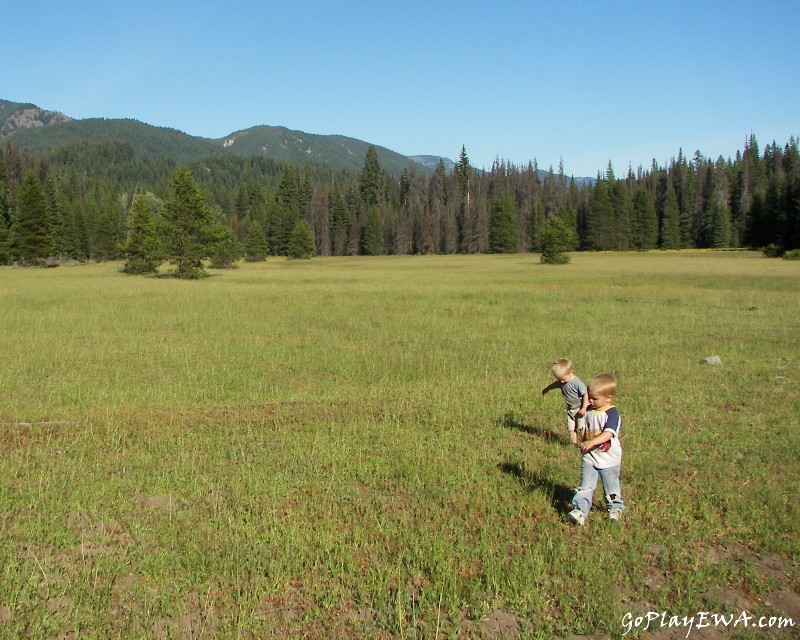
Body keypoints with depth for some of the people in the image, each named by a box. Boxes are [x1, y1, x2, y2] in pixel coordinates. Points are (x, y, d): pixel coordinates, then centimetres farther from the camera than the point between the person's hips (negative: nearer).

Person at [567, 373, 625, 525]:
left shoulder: (612, 413, -19)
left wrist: (592, 442, -42)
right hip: (590, 457, 4)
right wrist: (582, 444, 7)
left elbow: (608, 433, -31)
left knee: (611, 487, 15)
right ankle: (580, 510, -5)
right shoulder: (589, 411, 1)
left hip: (609, 459, -4)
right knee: (585, 487, -2)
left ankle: (615, 508, 37)